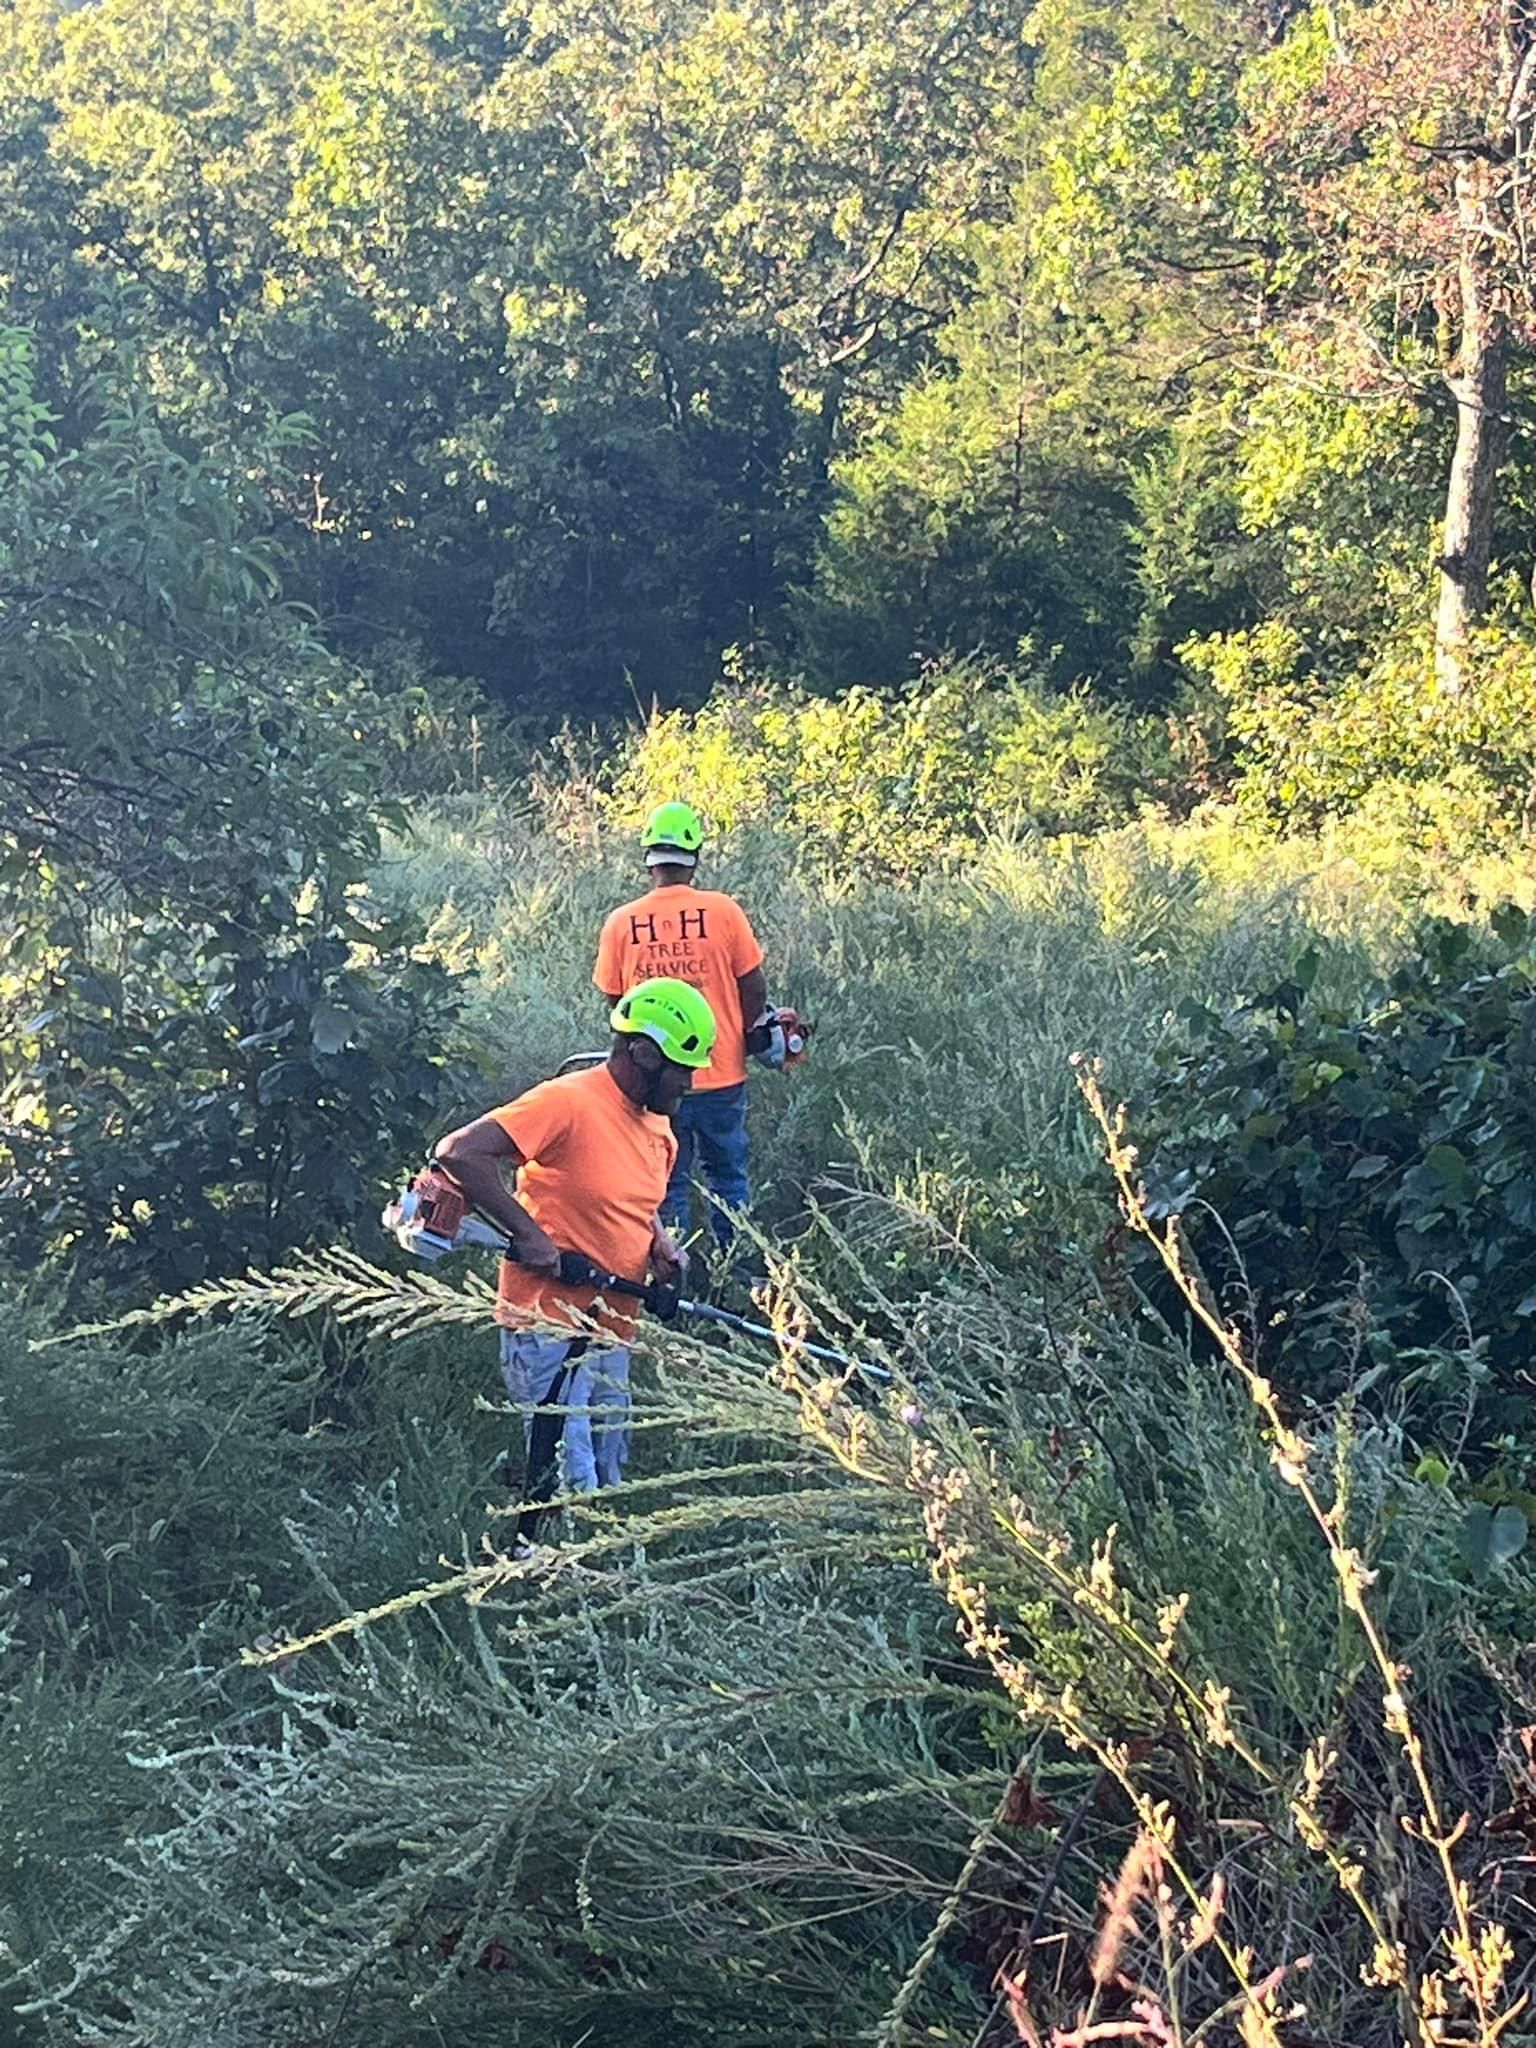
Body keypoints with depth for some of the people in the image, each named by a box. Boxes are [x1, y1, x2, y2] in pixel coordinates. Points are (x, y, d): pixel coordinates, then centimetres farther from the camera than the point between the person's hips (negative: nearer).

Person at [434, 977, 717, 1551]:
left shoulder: (659, 1125, 12)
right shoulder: (568, 1102, -16)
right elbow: (459, 1153, -23)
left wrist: (660, 1243, 6)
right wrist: (529, 1234, -22)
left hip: (610, 1331, 9)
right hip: (548, 1325, -9)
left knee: (608, 1487, 15)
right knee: (566, 1485, -12)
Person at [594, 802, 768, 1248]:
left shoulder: (620, 923, -6)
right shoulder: (722, 910, -11)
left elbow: (613, 1000, 5)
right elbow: (754, 989, -4)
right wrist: (745, 1035, 14)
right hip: (721, 1075, -1)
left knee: (666, 1187, 13)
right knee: (727, 1178, 17)